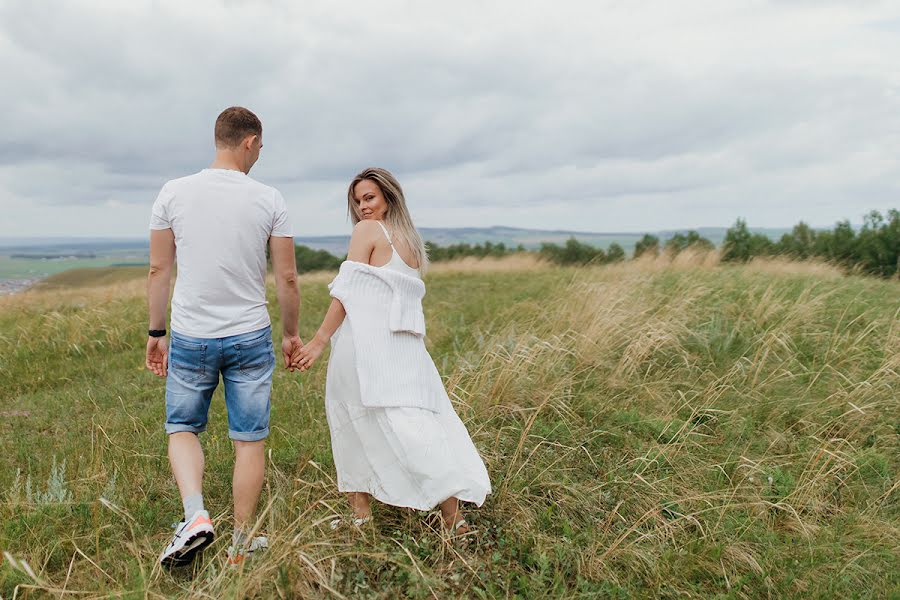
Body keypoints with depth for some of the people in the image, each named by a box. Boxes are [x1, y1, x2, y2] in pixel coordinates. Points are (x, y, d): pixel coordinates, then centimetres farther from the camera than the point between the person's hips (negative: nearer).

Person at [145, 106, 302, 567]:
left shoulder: (174, 193, -2)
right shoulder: (269, 200, -5)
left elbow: (159, 270, 2)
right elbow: (287, 279, -2)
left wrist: (156, 332, 12)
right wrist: (291, 334, 12)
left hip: (190, 337, 1)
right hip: (250, 338, -1)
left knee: (182, 428, 19)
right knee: (249, 440, 10)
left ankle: (195, 515, -1)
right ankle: (242, 543, 21)